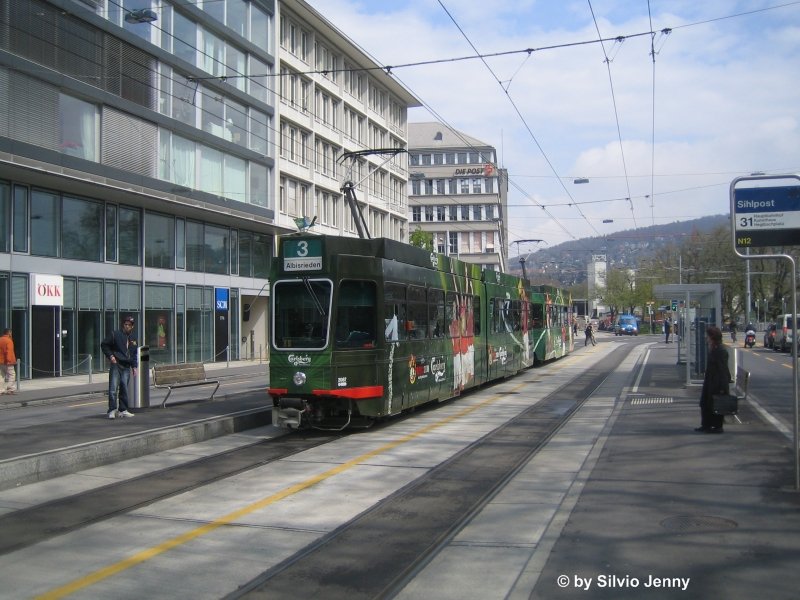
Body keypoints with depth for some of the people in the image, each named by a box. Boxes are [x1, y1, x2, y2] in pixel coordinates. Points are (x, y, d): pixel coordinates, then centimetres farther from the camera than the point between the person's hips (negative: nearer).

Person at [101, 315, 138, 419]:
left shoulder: (133, 339, 17)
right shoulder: (115, 334, -1)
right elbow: (104, 345, 3)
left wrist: (134, 366, 17)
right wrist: (110, 355, -8)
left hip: (126, 367, 5)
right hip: (116, 365, -5)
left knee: (124, 389, 5)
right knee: (113, 388, -9)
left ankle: (123, 410, 11)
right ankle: (112, 410, -7)